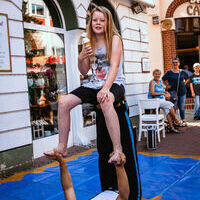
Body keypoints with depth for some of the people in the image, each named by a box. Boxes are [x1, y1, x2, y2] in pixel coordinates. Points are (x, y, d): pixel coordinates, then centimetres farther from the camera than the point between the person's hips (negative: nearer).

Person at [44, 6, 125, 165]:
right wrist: (81, 58, -9)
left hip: (114, 83, -5)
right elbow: (84, 71, 13)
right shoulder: (90, 42, 12)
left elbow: (115, 66, -16)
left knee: (105, 101, -41)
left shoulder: (114, 38, -2)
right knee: (63, 102, -11)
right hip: (94, 84, 6)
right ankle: (62, 147, -1)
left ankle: (118, 149, -34)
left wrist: (106, 88, -31)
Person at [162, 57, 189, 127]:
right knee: (173, 108, 0)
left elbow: (187, 78, 23)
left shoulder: (182, 72, 6)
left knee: (182, 107, 9)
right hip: (173, 92, -2)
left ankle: (183, 121, 21)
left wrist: (183, 84, 12)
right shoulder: (169, 72, -3)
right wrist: (167, 85, -1)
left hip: (182, 92, 3)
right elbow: (164, 79, 4)